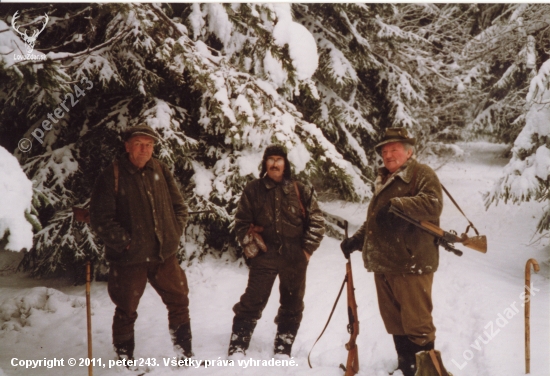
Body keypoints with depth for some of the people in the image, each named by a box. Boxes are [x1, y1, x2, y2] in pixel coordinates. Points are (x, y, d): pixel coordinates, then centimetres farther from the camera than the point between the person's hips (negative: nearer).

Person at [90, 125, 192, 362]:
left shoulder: (160, 171, 4)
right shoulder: (112, 176, -9)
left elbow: (179, 206, 12)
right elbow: (101, 220, -12)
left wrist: (175, 233, 0)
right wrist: (125, 242, -15)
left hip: (165, 254, 4)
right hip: (129, 258, -4)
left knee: (179, 302, 10)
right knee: (126, 311, 9)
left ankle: (184, 354, 26)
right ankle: (124, 360, 27)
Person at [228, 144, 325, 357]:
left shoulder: (300, 191, 2)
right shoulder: (253, 190, 3)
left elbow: (317, 222, 5)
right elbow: (241, 222, 9)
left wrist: (307, 249, -1)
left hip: (295, 259, 2)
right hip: (264, 257, -1)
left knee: (292, 306, 10)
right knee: (251, 303, -5)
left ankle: (283, 352, 23)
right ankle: (237, 350, 3)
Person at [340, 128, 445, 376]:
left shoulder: (422, 174, -3)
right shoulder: (384, 182, 23)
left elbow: (433, 204, -21)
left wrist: (397, 205, -28)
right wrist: (357, 239, 16)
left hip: (411, 265, -8)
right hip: (383, 265, 8)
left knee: (417, 325, -5)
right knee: (395, 325, 15)